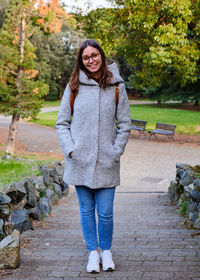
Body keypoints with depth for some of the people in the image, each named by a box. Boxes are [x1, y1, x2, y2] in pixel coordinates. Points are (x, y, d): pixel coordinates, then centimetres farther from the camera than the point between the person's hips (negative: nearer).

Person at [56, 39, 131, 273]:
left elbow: (124, 124, 6)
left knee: (105, 213, 3)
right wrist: (70, 149, -5)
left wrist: (116, 152, -2)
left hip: (106, 163, -1)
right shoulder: (74, 86, 3)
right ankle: (93, 252, 28)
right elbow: (62, 122, 7)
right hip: (80, 161, 1)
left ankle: (106, 251, 28)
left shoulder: (116, 86, 2)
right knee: (86, 210, 10)